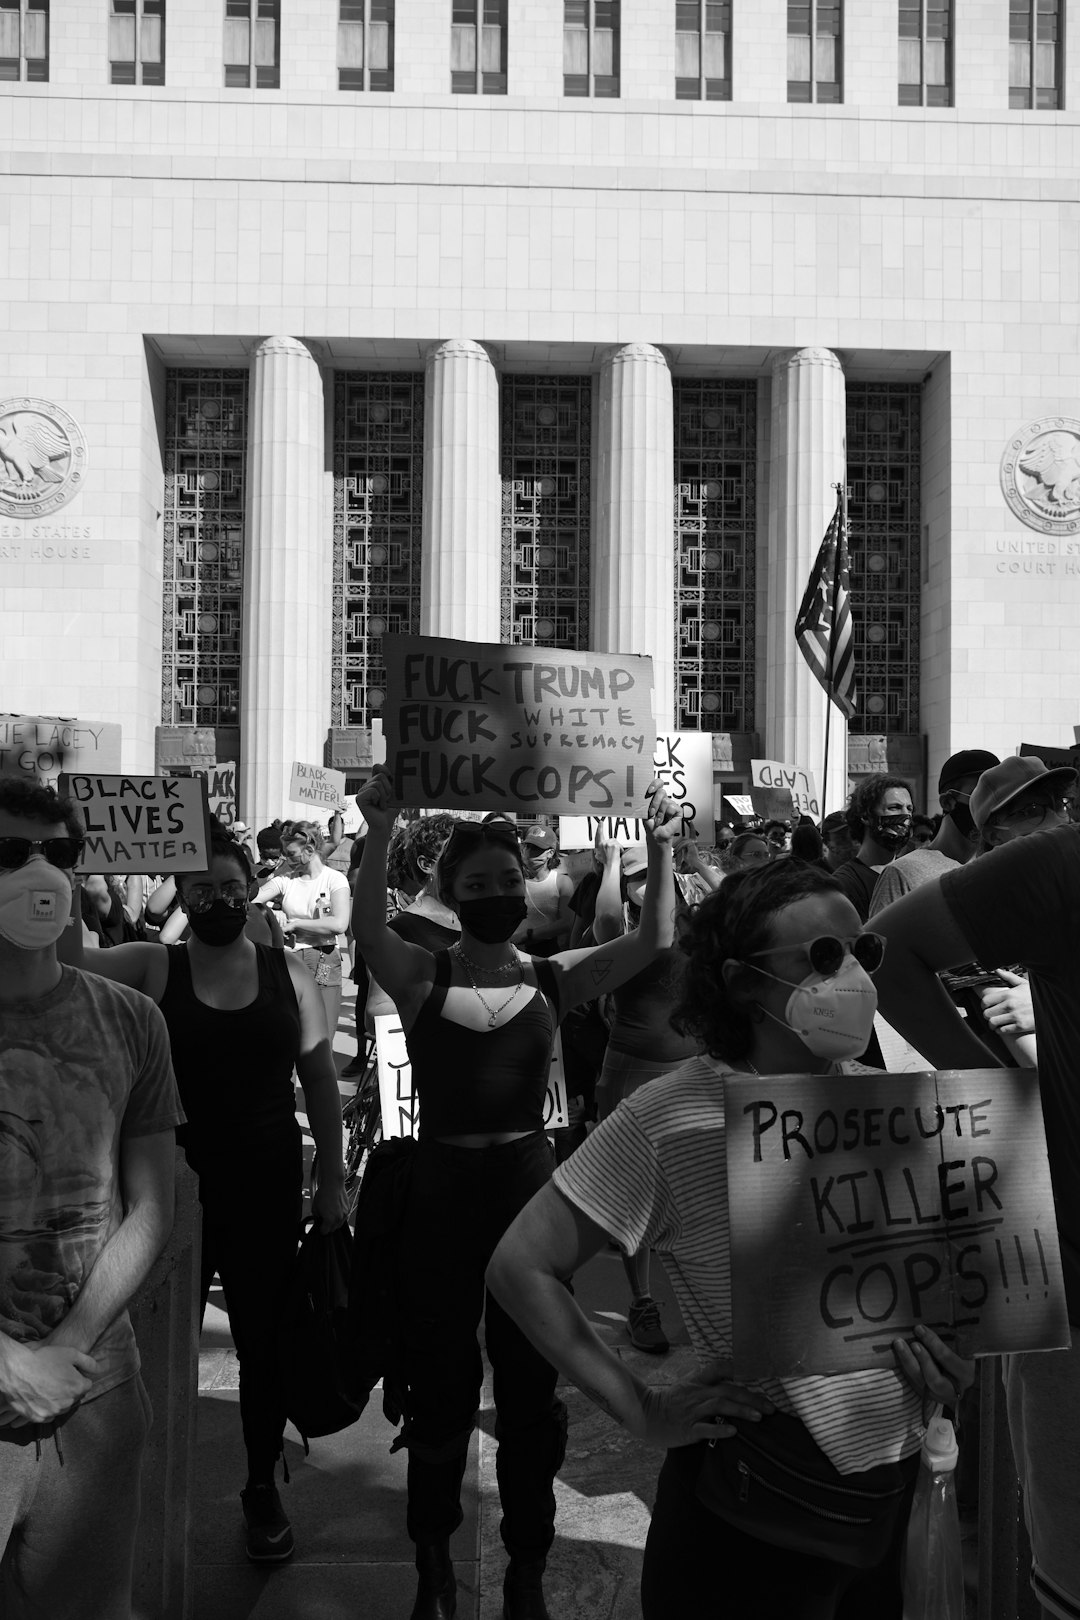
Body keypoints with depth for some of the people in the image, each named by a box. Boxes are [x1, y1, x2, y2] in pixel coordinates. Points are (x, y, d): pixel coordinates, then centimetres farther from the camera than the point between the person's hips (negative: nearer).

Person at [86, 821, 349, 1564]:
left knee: (264, 1337, 12)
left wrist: (332, 1182, 4)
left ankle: (263, 1487, 33)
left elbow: (321, 1082, 5)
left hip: (268, 1184, 1)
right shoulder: (149, 967, -3)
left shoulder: (289, 972, 0)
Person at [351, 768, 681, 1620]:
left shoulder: (554, 978, 1)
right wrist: (381, 830, -36)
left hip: (529, 1184, 1)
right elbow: (366, 929, -25)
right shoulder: (422, 976, -4)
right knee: (440, 1385, 13)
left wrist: (660, 849, -18)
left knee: (531, 1387, 13)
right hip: (441, 1189, -1)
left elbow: (654, 942, -10)